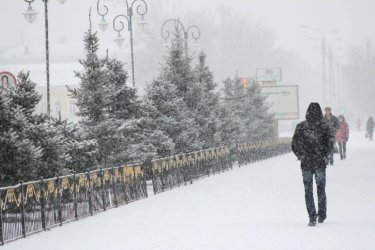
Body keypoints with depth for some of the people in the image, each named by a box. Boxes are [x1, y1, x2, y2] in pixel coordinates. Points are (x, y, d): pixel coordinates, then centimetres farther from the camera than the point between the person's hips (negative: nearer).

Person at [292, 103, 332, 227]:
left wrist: (301, 156, 9)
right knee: (321, 189, 15)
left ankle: (312, 217, 0)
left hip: (306, 164, 0)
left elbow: (294, 145, -3)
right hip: (320, 163, 1)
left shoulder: (300, 127, -4)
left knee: (308, 191, 6)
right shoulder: (325, 127, -6)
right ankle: (322, 216, 21)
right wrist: (324, 156, 10)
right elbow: (329, 145, -5)